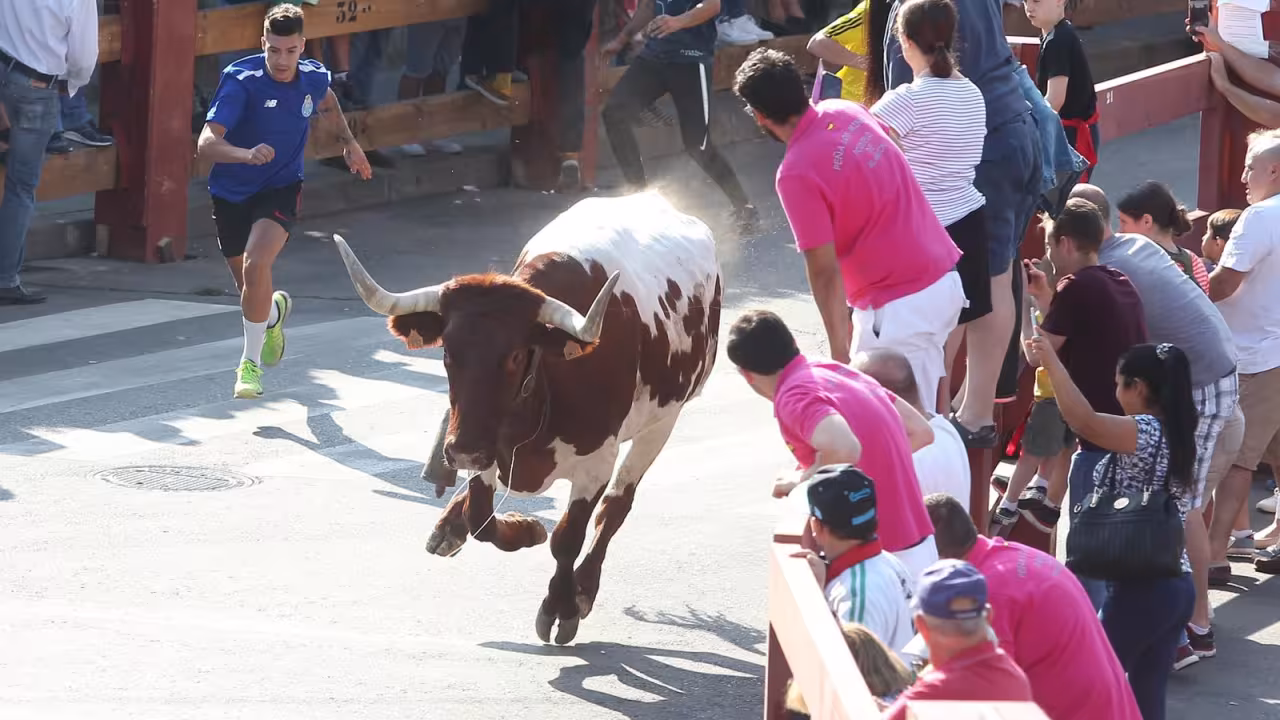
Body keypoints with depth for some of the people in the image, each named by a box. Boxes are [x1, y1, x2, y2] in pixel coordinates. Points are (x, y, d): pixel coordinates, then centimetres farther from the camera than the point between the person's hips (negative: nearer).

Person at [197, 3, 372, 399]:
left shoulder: (314, 77, -9)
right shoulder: (241, 81, -24)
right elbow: (206, 144, -34)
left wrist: (349, 142, 14)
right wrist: (247, 154, -51)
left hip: (280, 189, 0)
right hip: (232, 193, 0)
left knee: (256, 264, -26)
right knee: (247, 286, 14)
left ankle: (251, 363, -13)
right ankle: (275, 310, 53)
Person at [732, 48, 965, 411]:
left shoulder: (797, 174, -19)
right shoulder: (846, 112, 4)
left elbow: (825, 273, -17)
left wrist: (840, 354, -9)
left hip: (901, 306, -9)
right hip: (944, 280, 9)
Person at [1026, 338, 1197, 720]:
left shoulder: (1144, 432, -15)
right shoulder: (1179, 435, 11)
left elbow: (1085, 422, -31)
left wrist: (1052, 362, -25)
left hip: (1139, 588, -8)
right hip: (1177, 586, 8)